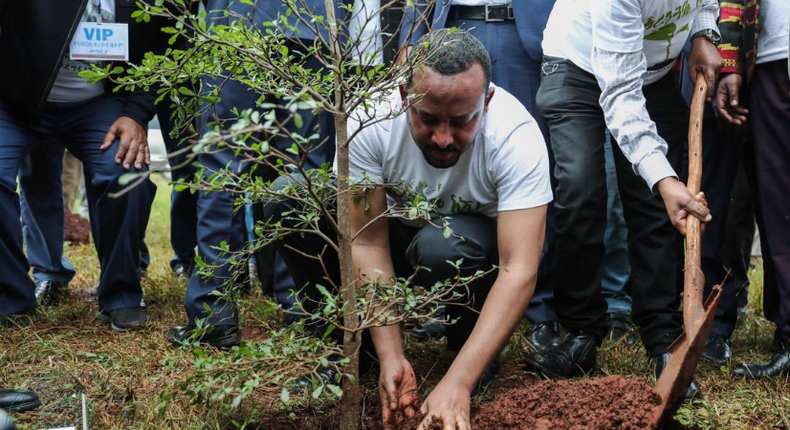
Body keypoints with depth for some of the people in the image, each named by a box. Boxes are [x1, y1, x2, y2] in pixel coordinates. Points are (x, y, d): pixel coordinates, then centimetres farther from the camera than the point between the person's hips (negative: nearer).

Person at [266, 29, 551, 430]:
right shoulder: (369, 120, -27)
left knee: (440, 246, -37)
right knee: (287, 202, -20)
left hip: (479, 250, -2)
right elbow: (368, 243, -22)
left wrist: (456, 384, -44)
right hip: (401, 234, 2)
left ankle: (474, 364, -7)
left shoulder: (516, 136, -32)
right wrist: (391, 356, -31)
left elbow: (519, 271, -36)